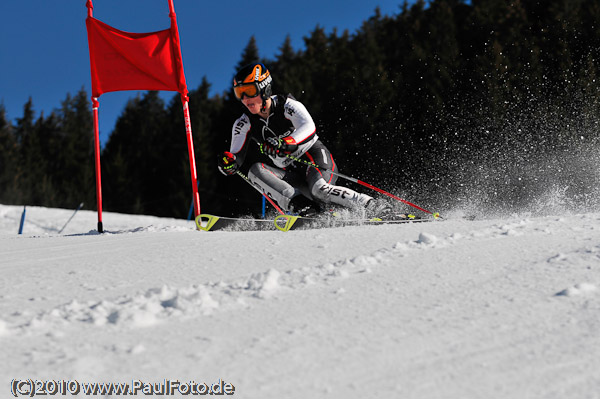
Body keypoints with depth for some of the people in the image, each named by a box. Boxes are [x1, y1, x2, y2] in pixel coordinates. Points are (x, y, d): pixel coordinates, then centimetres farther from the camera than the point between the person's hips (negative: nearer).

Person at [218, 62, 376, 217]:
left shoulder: (287, 105, -13)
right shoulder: (244, 124, -1)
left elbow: (308, 128, -31)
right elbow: (237, 158, -3)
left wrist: (285, 144, -50)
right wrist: (229, 163, -28)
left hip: (313, 158, -5)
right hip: (291, 177, 5)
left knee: (320, 190, -34)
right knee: (255, 170, -21)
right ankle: (301, 206, -33)